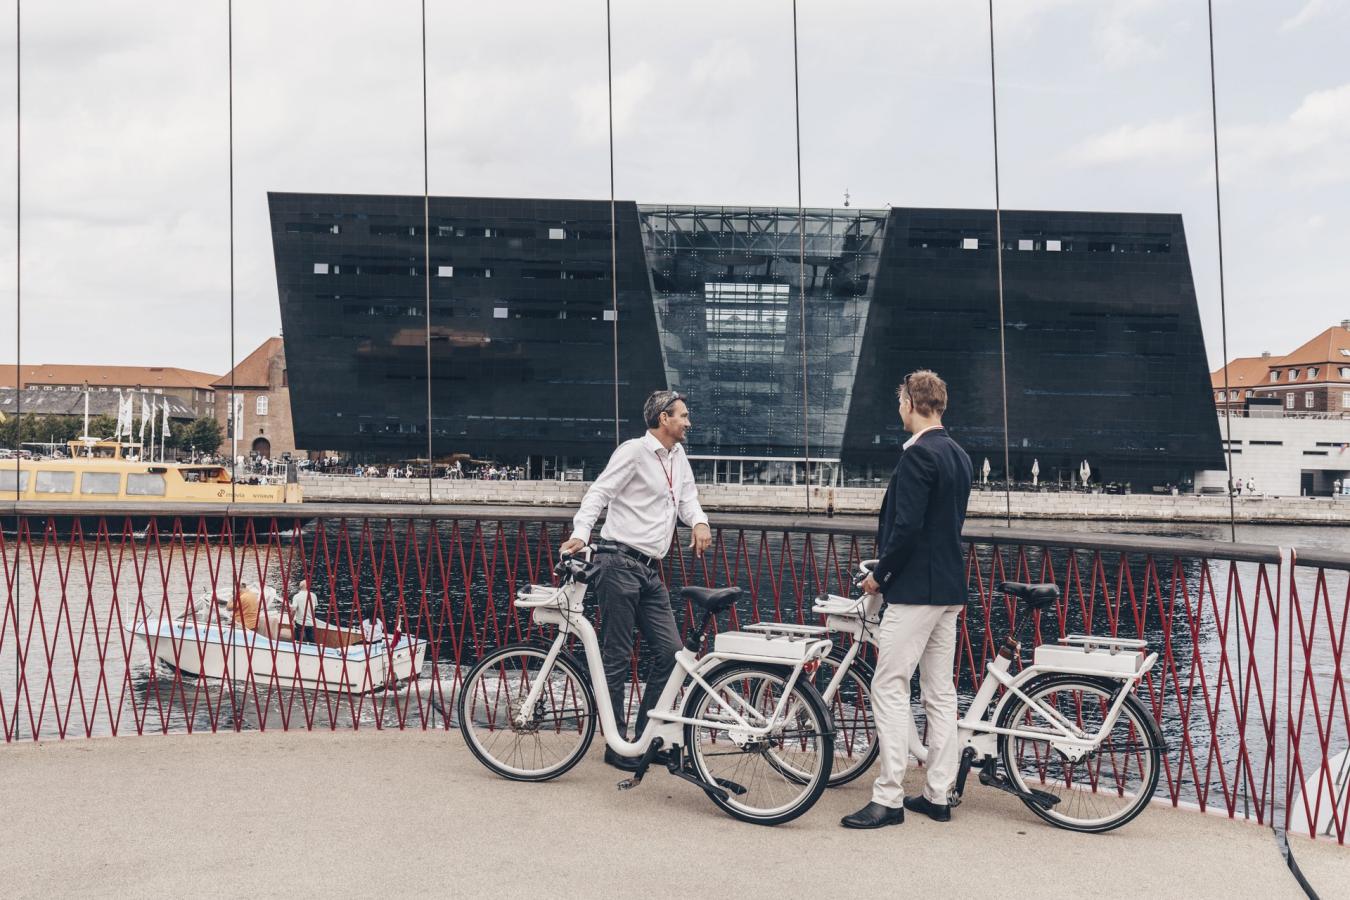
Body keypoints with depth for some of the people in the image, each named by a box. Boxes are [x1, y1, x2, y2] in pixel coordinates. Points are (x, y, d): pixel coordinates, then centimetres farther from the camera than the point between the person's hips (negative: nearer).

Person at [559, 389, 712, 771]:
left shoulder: (678, 455, 17)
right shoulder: (634, 451, -7)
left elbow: (687, 495, 15)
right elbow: (598, 492, -13)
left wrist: (699, 522, -8)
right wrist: (580, 533, -27)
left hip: (650, 569, 8)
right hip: (620, 563, -8)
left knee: (670, 649, 4)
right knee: (618, 655, -2)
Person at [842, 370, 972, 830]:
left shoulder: (918, 454, -16)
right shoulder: (960, 456, 14)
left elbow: (907, 526, -23)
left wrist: (879, 574, -10)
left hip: (915, 588, -10)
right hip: (951, 589, 10)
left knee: (889, 688, -5)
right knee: (940, 692, 12)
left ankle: (888, 797, -3)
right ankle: (937, 795, 19)